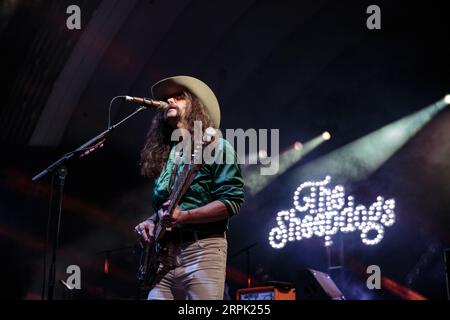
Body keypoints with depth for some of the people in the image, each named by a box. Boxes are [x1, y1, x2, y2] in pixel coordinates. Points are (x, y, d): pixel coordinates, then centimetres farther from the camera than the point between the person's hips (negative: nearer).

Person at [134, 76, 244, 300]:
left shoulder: (215, 145, 2)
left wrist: (184, 216, -19)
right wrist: (150, 222, 6)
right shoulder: (162, 154, 21)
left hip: (201, 249, -6)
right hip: (163, 254, 6)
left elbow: (232, 201, -9)